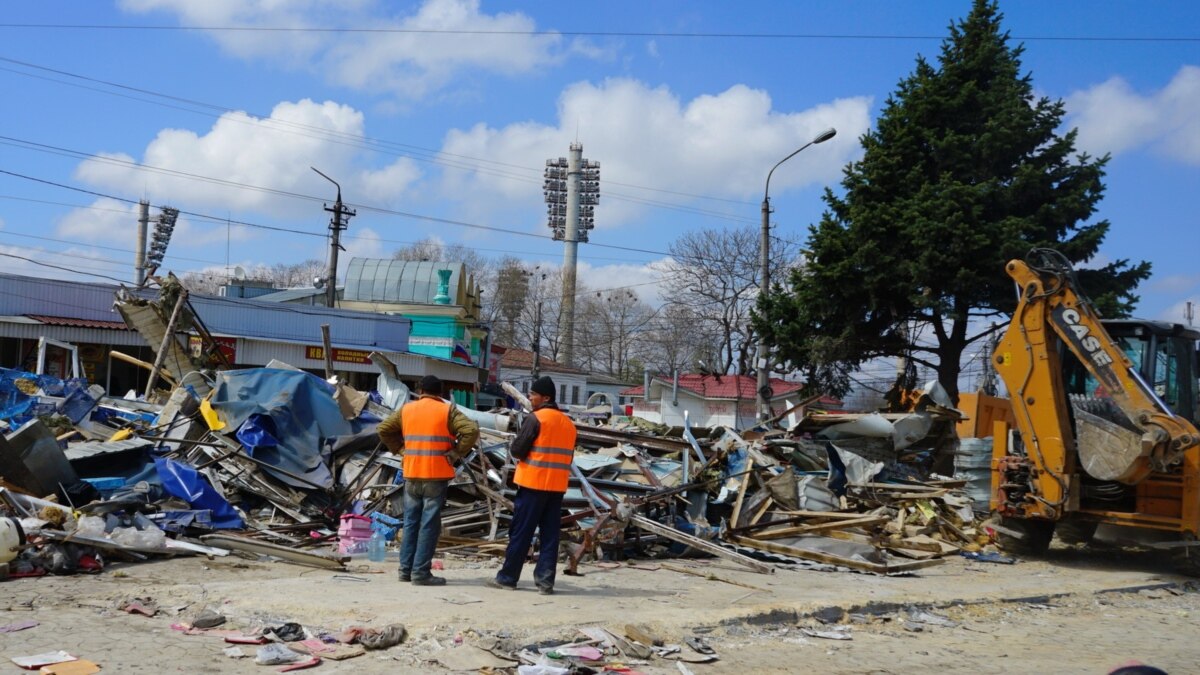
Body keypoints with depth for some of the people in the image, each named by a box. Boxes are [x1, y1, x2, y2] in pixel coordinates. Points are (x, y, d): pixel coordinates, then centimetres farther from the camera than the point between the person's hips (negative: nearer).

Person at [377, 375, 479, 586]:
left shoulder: (407, 409, 8)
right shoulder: (448, 411, -3)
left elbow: (383, 429, 12)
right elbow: (471, 430, -15)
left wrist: (400, 449, 12)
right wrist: (456, 453, -8)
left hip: (412, 474, 4)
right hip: (436, 475, -4)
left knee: (411, 522, 13)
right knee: (429, 524, -1)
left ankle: (406, 569, 16)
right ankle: (421, 572, -3)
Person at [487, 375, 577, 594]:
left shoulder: (536, 418, -9)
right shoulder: (568, 423, 12)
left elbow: (517, 450, -11)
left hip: (533, 484, -6)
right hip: (557, 486, 6)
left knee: (520, 533, 2)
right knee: (550, 535, 6)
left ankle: (507, 577, 8)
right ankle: (545, 581, 3)